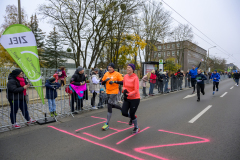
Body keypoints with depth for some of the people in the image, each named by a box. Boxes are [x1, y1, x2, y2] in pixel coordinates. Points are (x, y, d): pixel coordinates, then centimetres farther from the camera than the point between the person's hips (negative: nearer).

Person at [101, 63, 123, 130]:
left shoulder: (117, 74, -8)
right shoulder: (106, 74, 7)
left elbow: (122, 82, -11)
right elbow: (102, 83, 9)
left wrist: (114, 81, -21)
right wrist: (105, 80, -12)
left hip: (114, 92, -6)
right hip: (108, 92, 6)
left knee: (109, 107, -9)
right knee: (112, 105, 19)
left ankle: (107, 124, -2)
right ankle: (121, 109, 50)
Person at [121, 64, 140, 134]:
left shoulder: (135, 78, -18)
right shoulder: (125, 76, 0)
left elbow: (136, 91, -20)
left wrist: (128, 94, -24)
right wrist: (124, 90, -10)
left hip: (135, 99, -5)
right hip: (127, 98, 5)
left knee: (132, 114, 1)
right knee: (124, 113, -4)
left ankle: (136, 128, 30)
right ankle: (132, 117, 33)